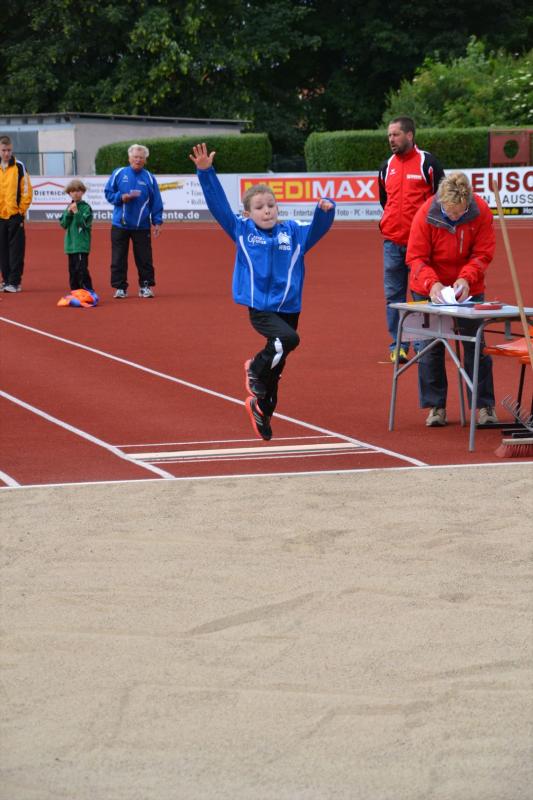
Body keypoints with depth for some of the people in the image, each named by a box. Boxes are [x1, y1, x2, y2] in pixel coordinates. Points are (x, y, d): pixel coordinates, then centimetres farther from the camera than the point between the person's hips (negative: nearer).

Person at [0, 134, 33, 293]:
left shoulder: (19, 166, -1)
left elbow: (26, 190, -1)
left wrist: (21, 210, -5)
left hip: (15, 215, -3)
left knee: (16, 250, -3)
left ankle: (15, 281, -1)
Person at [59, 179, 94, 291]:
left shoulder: (86, 207, -5)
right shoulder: (69, 207, 12)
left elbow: (85, 223, -12)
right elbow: (63, 224, 6)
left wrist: (76, 212, -19)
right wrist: (68, 212, -8)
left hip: (82, 245, -6)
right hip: (70, 244, 6)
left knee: (82, 270, -12)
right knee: (73, 271, 10)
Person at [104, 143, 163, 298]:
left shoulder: (149, 178, 3)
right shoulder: (119, 174, 2)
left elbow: (156, 202, 4)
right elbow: (108, 193, 6)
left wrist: (157, 222, -1)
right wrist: (121, 197, -12)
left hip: (142, 226, 0)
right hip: (120, 225, 0)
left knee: (144, 258, 1)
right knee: (118, 259, 3)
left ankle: (145, 286, 12)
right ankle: (120, 288, 11)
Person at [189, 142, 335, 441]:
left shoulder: (293, 231, 4)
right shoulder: (241, 230, 1)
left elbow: (319, 227, 0)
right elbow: (218, 203, -2)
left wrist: (325, 210, -22)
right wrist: (206, 172, -10)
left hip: (288, 307, 3)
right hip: (260, 307, -3)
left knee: (275, 369, 12)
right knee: (288, 338, -30)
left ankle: (262, 411, 34)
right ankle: (255, 369, -4)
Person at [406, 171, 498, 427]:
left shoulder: (481, 212, -17)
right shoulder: (426, 214, -21)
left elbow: (483, 254, -10)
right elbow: (416, 257, -16)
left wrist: (466, 278, -26)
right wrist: (432, 283, -32)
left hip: (468, 288, 1)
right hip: (429, 289, -1)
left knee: (475, 345, 0)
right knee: (431, 347, 1)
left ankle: (484, 406, 8)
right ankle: (435, 406, 10)